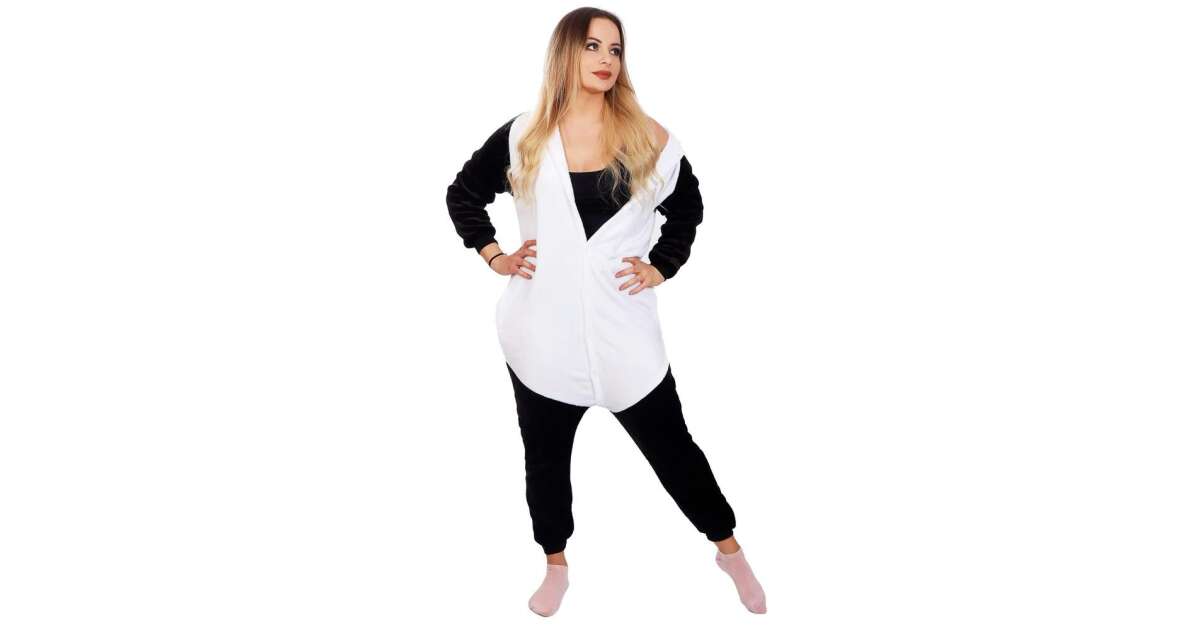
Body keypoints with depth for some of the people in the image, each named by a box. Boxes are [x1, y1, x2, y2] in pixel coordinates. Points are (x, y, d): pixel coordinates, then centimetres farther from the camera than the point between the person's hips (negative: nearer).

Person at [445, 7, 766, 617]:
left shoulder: (647, 139, 1)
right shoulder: (522, 137, 2)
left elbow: (687, 209, 16)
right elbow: (463, 193, 15)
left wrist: (661, 266, 4)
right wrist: (493, 255, 4)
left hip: (623, 330, -1)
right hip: (543, 331, 1)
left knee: (670, 445, 7)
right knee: (545, 454, 13)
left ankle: (729, 549, 26)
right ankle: (555, 565, 33)